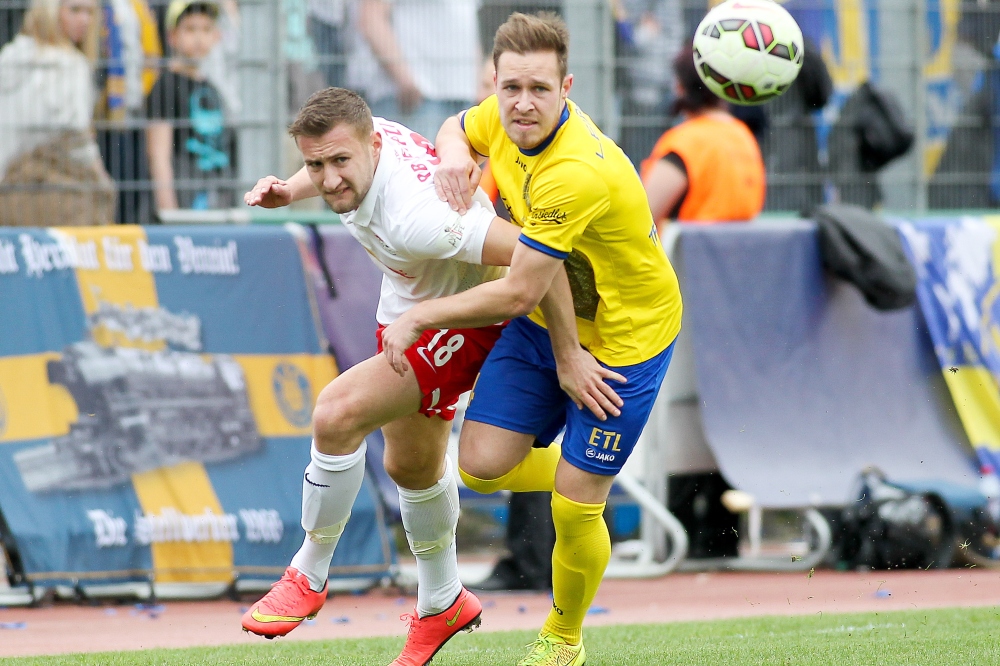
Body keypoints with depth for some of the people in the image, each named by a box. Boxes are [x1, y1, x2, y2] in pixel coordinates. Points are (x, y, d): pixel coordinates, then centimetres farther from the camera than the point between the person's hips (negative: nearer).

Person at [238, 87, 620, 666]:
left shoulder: (412, 220, -41)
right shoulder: (373, 137, -18)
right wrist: (291, 190, -9)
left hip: (463, 325, -9)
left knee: (337, 413, -24)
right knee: (410, 466, 23)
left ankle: (309, 577, -4)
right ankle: (442, 603, 47)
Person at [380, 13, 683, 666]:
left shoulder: (578, 175, -36)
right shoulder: (505, 118, -12)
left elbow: (517, 295, -30)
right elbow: (457, 129, 15)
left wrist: (418, 316, -18)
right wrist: (454, 156, -11)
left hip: (625, 337, -7)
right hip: (546, 321, 7)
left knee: (574, 511, -4)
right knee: (482, 464, -4)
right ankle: (583, 483, 27)